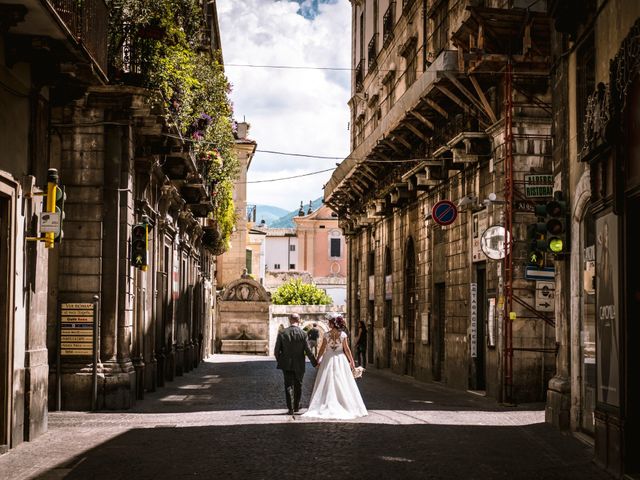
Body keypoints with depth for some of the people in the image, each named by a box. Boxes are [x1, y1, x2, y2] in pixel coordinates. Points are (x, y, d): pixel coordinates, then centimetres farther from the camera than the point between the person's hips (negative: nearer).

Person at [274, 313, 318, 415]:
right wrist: (315, 363, 3)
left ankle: (290, 408, -3)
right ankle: (296, 407, 27)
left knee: (288, 385, 6)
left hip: (287, 365, 0)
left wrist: (280, 361, 14)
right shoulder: (303, 334, -11)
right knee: (298, 385, 16)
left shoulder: (282, 333, -7)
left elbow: (276, 351, -4)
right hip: (299, 365, 0)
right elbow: (308, 351, -9)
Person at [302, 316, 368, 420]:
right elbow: (346, 349, -4)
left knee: (327, 384, 4)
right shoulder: (343, 334, -7)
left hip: (328, 360, -1)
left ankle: (328, 406, 3)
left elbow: (322, 349, -3)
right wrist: (351, 361, 3)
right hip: (340, 360, 1)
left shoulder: (327, 335, -8)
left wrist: (318, 360, 8)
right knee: (342, 384, 5)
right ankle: (347, 406, 6)